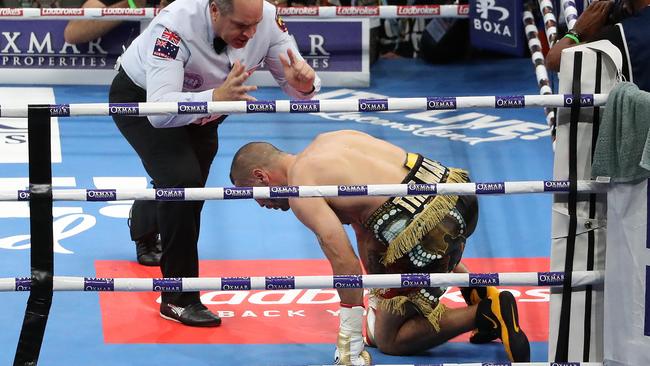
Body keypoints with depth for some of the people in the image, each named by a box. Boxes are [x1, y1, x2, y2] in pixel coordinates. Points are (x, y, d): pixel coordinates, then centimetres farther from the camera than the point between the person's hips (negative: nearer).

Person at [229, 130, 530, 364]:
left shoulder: (300, 186, -5)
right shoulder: (326, 142, 22)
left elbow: (344, 261, -16)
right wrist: (378, 300, 35)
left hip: (429, 231, -9)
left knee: (389, 341, 9)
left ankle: (486, 313, -8)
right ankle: (476, 289, 24)